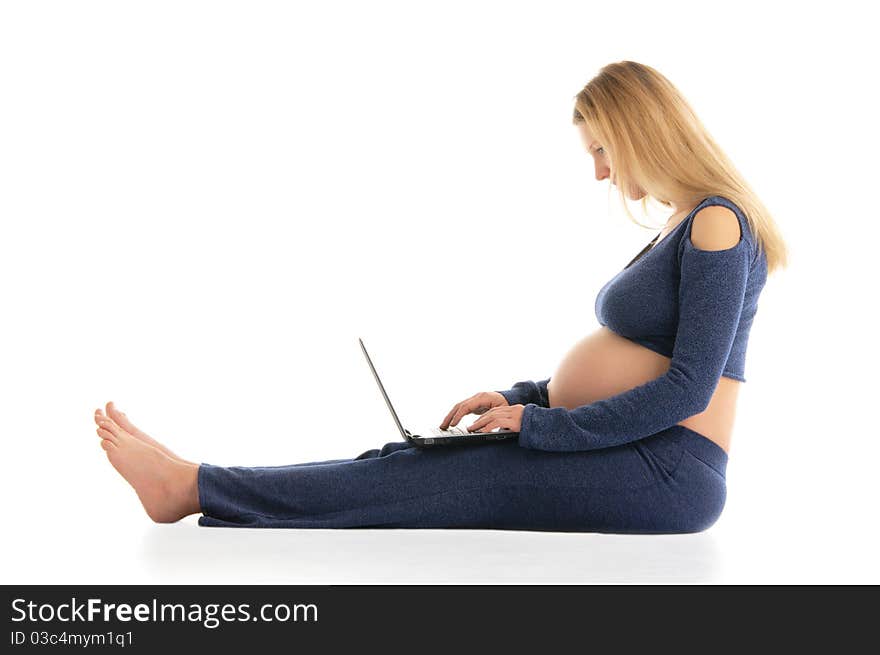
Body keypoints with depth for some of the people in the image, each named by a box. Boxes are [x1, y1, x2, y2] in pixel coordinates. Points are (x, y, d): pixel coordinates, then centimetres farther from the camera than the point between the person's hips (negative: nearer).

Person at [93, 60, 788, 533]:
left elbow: (687, 388, -19)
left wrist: (540, 425, -16)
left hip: (665, 471, -8)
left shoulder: (717, 221, -13)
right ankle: (195, 486, -7)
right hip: (622, 454, 8)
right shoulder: (683, 228, 19)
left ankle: (193, 487, -10)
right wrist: (519, 400, 10)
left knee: (423, 480, -13)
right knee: (412, 461, -4)